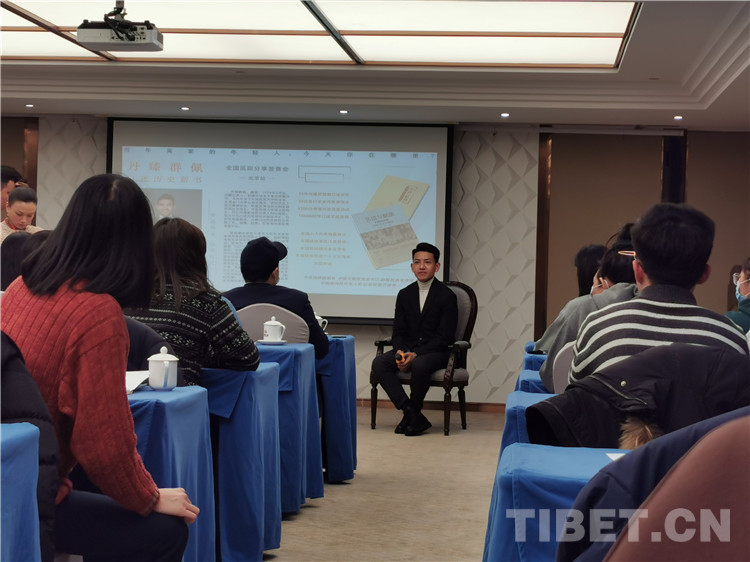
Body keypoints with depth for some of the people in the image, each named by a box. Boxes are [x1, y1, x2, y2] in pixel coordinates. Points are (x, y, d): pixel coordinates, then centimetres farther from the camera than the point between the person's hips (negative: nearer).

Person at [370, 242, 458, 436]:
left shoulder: (447, 296, -3)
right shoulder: (405, 294, 12)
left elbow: (445, 336, -9)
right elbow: (398, 332, 11)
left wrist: (416, 354, -19)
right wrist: (400, 352, -12)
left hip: (435, 352, -5)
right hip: (407, 349, 5)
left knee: (419, 365, -38)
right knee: (379, 363, -23)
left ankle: (411, 414, -13)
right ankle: (413, 415, -26)